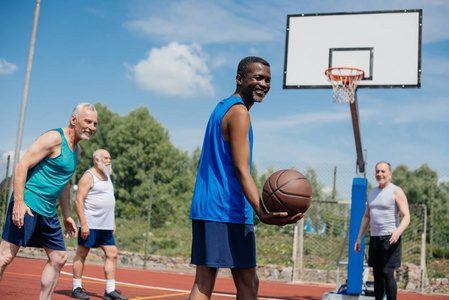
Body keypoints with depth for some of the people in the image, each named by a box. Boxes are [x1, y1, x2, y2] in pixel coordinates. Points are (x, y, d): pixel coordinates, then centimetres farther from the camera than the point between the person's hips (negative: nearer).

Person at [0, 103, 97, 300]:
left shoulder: (77, 149, 16)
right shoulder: (54, 138, -10)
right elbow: (22, 165, -16)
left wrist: (66, 215, 22)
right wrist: (18, 202, -24)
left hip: (48, 212, 9)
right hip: (27, 205, -9)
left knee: (59, 258, 9)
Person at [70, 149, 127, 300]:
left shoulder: (106, 176, 18)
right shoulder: (88, 177, -7)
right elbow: (78, 201, -14)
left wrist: (113, 221, 19)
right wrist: (83, 224, -20)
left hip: (106, 225, 8)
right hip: (90, 224, -8)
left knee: (112, 254, 3)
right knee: (82, 253, 0)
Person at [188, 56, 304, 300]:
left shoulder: (221, 108, 20)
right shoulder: (239, 111, -10)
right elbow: (241, 170, -20)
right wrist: (261, 212, -32)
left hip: (204, 208, 9)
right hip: (228, 210, -9)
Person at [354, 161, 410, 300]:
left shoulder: (396, 192, -5)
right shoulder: (372, 192, 16)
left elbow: (406, 217, -12)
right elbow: (366, 217, 22)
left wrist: (398, 231, -31)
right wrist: (359, 238, 18)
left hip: (390, 238, -6)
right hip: (374, 237, 6)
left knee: (388, 273, -11)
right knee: (377, 274, 7)